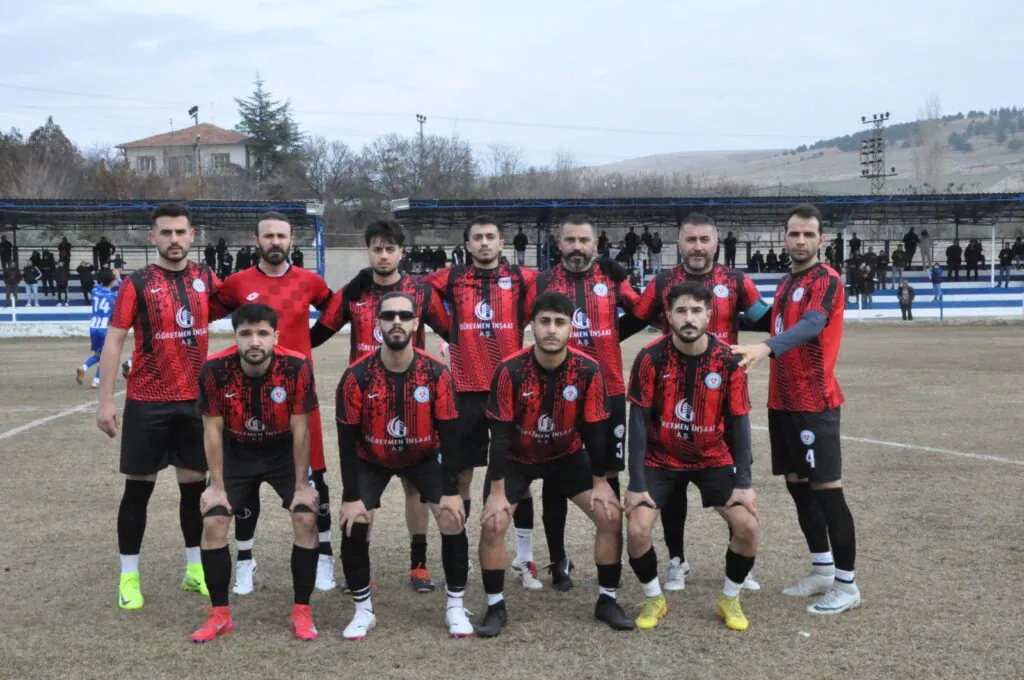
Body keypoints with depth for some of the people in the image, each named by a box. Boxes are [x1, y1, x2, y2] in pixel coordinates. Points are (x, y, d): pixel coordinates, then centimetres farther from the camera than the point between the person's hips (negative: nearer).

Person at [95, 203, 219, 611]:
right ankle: (128, 577, 14)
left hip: (195, 399, 4)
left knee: (195, 484, 10)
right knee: (139, 487, 3)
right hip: (147, 401, -3)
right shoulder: (137, 284, -6)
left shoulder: (205, 278, 4)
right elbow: (114, 341, -7)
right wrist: (105, 400, -12)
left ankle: (195, 570, 23)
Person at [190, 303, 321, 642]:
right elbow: (213, 429, -13)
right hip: (236, 452, 1)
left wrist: (301, 486, -14)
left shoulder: (296, 366, -26)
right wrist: (217, 485, -11)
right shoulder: (215, 369, -24)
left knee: (306, 519, -14)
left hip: (285, 451, -1)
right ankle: (219, 614, 8)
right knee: (213, 523, -10)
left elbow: (300, 429, -18)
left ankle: (302, 612, 3)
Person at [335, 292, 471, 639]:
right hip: (370, 459, 0)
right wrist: (351, 497, -18)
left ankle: (456, 607, 6)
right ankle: (363, 611, 7)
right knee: (353, 526, -13)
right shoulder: (357, 376, -23)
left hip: (424, 456, 0)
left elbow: (448, 434, -15)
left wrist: (451, 491, -18)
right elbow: (347, 438, -17)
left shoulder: (437, 373, -21)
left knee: (453, 520, -12)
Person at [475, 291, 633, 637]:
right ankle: (495, 608, 2)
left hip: (568, 456, 2)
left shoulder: (588, 371, -21)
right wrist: (498, 492, -22)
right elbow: (500, 433, -22)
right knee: (492, 524, -17)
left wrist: (600, 483, -8)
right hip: (516, 458, -2)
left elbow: (594, 429, -11)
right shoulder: (510, 370, -26)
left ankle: (607, 601, 10)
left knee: (612, 515, -8)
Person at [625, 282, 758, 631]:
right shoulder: (650, 358, -18)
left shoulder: (728, 360, -15)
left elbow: (739, 422, -8)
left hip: (714, 458, 1)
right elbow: (638, 422, -15)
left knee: (747, 525, -13)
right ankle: (654, 598, 12)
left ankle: (730, 599, 13)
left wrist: (744, 482, -12)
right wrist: (636, 484, -18)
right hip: (661, 459, -1)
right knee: (636, 530, -16)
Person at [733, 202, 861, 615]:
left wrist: (766, 348, -47)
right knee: (797, 484, 14)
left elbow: (810, 325, -31)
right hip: (782, 401, 9)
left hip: (815, 403, -9)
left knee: (826, 489, -4)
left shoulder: (827, 281, -12)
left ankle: (846, 585, 6)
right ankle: (822, 571, 28)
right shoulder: (786, 282, 15)